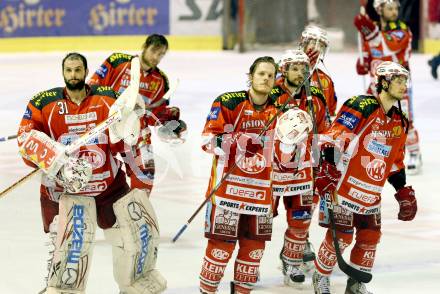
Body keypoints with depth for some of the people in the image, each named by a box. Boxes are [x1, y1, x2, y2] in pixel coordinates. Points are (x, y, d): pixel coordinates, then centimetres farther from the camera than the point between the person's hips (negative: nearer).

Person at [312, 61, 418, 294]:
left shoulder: (400, 122, 12)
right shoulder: (361, 107, -13)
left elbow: (395, 163, 21)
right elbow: (332, 140, -18)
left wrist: (405, 194, 17)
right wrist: (326, 175, -24)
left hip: (371, 194, 8)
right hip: (344, 186, -7)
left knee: (370, 236, 8)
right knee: (340, 236, -5)